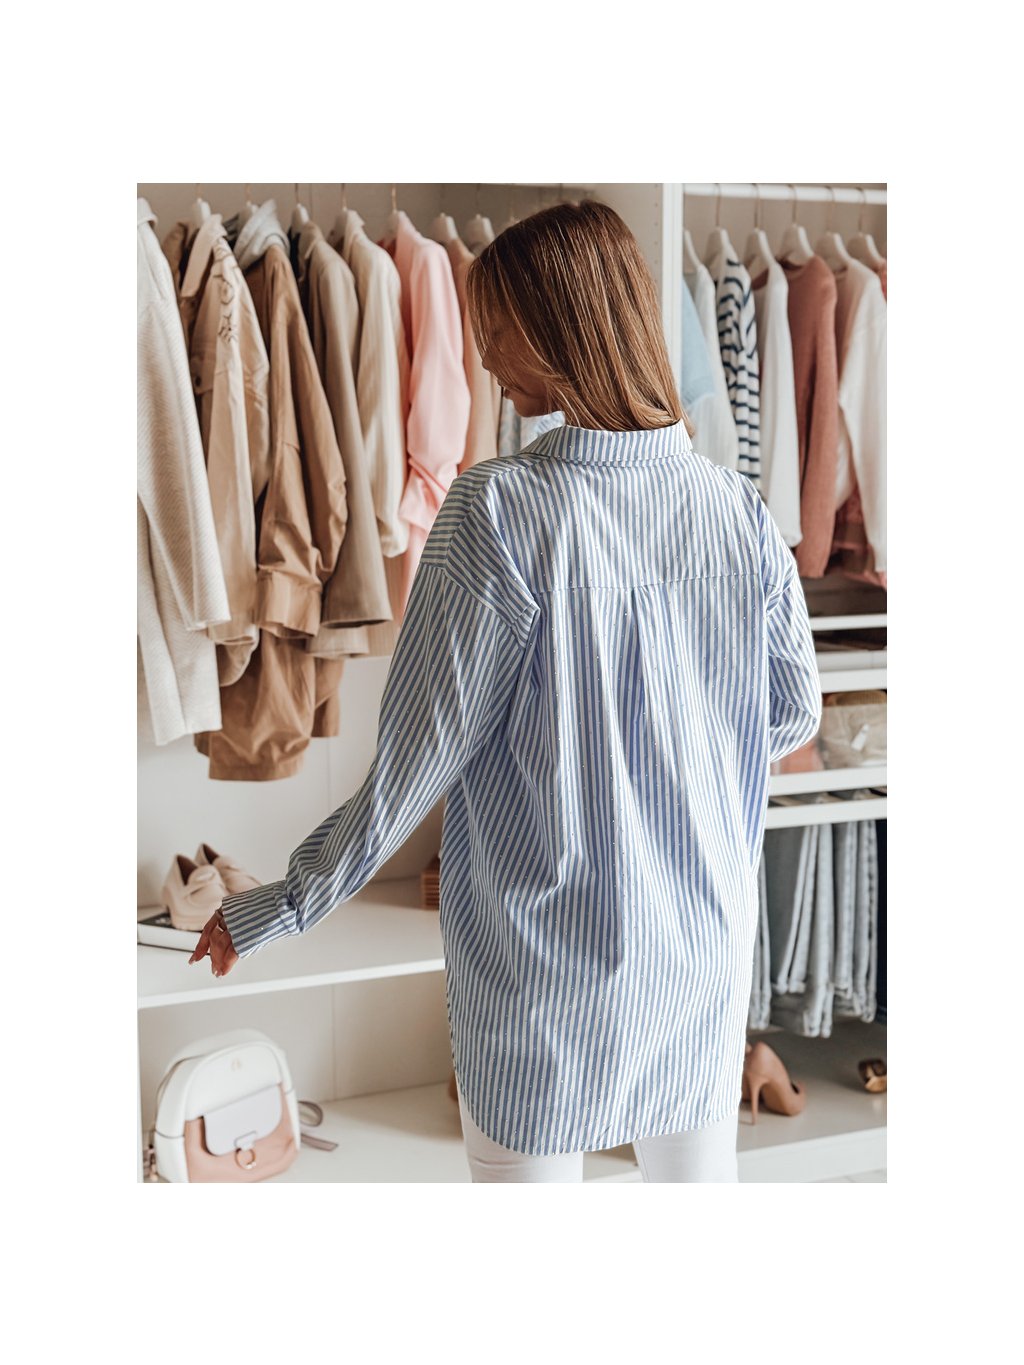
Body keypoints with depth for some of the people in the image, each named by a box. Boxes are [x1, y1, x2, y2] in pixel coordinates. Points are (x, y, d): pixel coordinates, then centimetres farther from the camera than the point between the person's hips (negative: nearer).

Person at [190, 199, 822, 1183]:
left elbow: (424, 748, -17)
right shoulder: (739, 512, -6)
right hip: (704, 943, 4)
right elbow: (793, 715, 5)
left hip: (543, 959, -4)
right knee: (697, 1169, 20)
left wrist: (286, 905, -5)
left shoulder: (500, 508, -20)